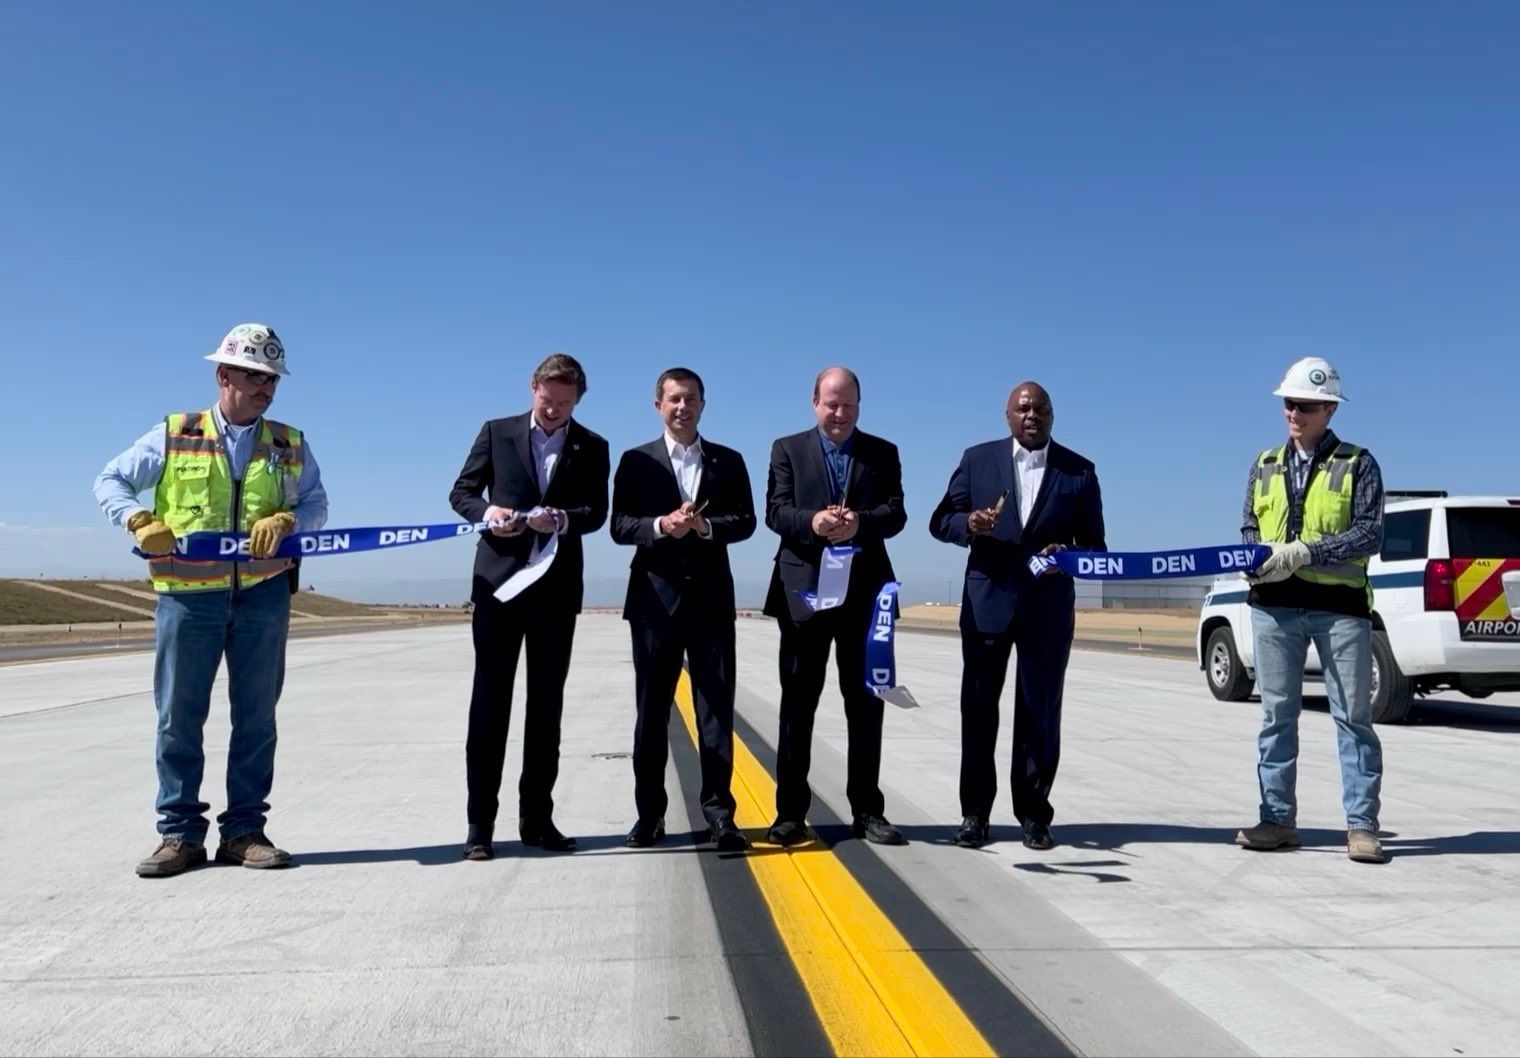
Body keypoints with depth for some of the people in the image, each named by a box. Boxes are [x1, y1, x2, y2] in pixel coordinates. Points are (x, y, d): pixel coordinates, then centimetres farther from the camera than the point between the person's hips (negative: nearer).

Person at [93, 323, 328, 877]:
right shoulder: (172, 436, 5)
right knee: (178, 717, 3)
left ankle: (244, 829, 15)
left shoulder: (290, 445, 9)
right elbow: (110, 482, 8)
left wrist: (286, 521, -14)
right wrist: (140, 520, -11)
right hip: (187, 595, -1)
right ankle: (180, 833, 13)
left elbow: (316, 504, 8)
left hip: (263, 596, 1)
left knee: (256, 717, 5)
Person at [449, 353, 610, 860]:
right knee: (490, 700, -1)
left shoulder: (591, 448, 9)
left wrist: (561, 519, -20)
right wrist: (487, 511, -14)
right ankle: (480, 822, 3)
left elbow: (597, 512, 0)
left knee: (546, 704, 7)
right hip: (499, 581, -1)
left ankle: (536, 818, 16)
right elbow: (461, 492, 7)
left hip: (557, 589, 2)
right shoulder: (497, 432, 7)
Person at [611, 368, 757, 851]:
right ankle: (649, 813, 14)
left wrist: (707, 526, -15)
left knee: (716, 706, -1)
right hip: (656, 597, 0)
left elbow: (746, 521, 3)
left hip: (710, 596, 0)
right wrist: (660, 526, -17)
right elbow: (619, 526, 0)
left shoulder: (728, 461, 10)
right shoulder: (636, 460, 7)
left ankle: (719, 814, 4)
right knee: (652, 708, 5)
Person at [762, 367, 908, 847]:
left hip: (864, 591, 1)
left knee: (865, 702, 6)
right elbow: (775, 511, -3)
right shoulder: (788, 449, 8)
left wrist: (860, 522, -22)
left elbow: (895, 513, -1)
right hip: (804, 591, -1)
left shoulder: (882, 452, 10)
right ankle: (790, 812, 11)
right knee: (798, 702, 4)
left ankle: (867, 811, 15)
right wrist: (813, 522, -23)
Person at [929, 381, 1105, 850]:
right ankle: (975, 813, 14)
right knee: (978, 708, 4)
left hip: (1048, 606, 0)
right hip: (987, 600, 0)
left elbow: (1094, 543, 7)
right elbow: (941, 521, 6)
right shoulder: (978, 459, 6)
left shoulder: (1079, 471, 5)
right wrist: (969, 524, -16)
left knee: (1040, 713, 5)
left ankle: (1034, 814, 17)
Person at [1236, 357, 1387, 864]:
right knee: (1277, 713, 7)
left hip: (1340, 606, -3)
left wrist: (1302, 552, -19)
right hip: (1274, 605, 4)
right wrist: (1258, 559, -11)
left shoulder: (1358, 465, 2)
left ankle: (1361, 826, 9)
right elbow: (1248, 528, 12)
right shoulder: (1265, 465, 14)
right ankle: (1278, 818, 15)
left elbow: (1369, 536, -8)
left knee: (1353, 716, 2)